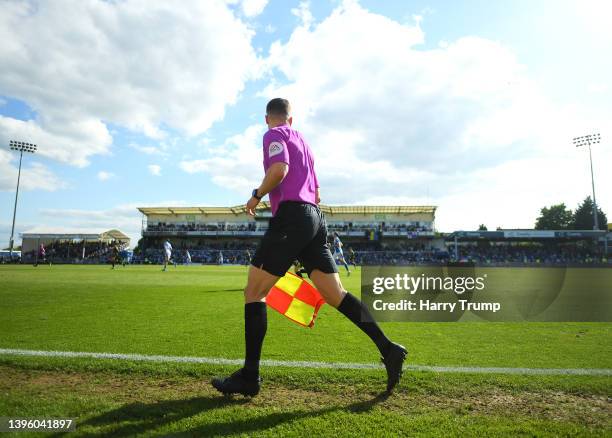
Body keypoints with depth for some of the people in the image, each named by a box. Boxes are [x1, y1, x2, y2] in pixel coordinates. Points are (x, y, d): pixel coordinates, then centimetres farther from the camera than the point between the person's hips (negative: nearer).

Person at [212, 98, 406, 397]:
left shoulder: (274, 134, 4)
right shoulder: (302, 140, 28)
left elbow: (279, 170, -16)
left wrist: (256, 196, -3)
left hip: (291, 216, -8)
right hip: (315, 219, 8)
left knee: (254, 292, -3)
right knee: (337, 295, 7)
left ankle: (249, 377, 0)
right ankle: (388, 349, 4)